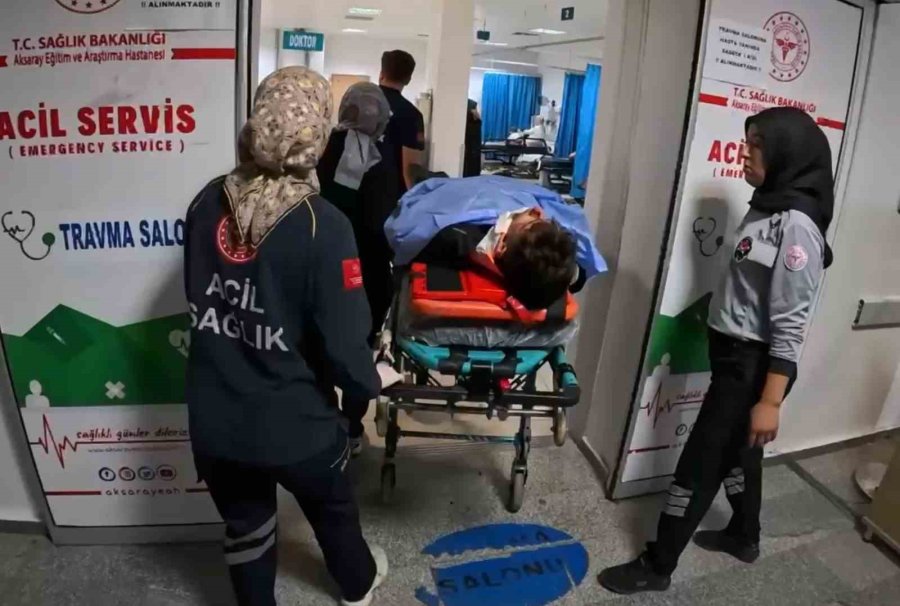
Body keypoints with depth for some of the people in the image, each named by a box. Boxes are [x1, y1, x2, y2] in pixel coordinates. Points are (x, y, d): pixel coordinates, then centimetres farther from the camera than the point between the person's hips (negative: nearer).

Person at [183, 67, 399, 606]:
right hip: (293, 422, -3)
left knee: (244, 527, 25)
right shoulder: (322, 225, -24)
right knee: (333, 507, 27)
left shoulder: (208, 202, -7)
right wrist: (372, 380, -1)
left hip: (214, 418, 3)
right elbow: (342, 343, -22)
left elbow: (198, 297, 7)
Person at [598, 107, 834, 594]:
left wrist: (770, 399, -22)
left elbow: (790, 325, -23)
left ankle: (657, 566, 18)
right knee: (736, 452, 24)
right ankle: (743, 537, 46)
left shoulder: (796, 225, -21)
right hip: (734, 355, 9)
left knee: (699, 463, 2)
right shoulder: (766, 208, 7)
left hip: (753, 366, -9)